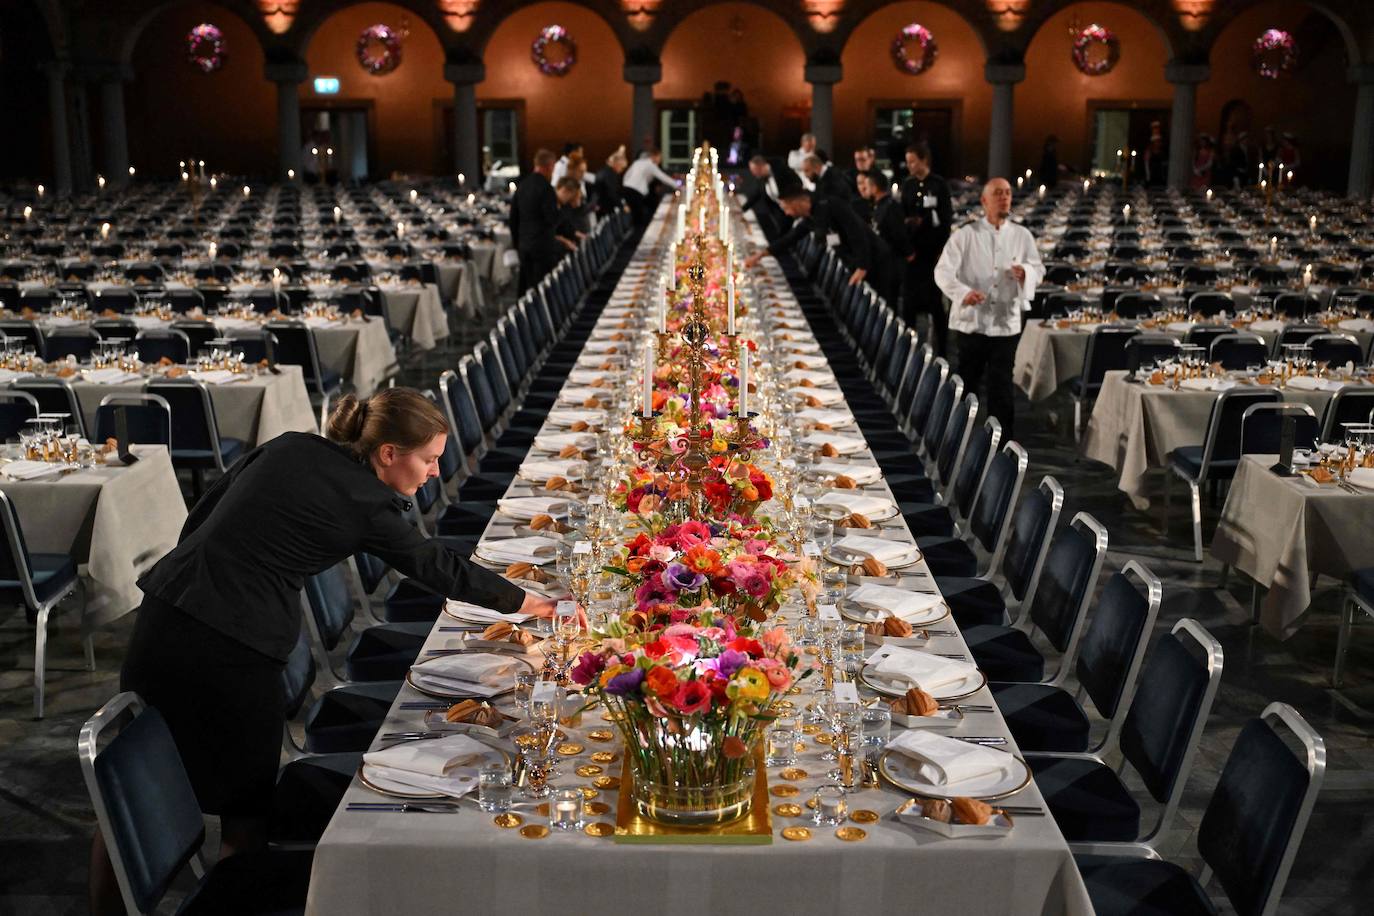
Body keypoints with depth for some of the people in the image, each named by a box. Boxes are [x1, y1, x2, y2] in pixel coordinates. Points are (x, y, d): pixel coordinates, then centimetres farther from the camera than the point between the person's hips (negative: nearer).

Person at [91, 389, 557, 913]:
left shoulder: (288, 447, 10)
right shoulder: (366, 507, -5)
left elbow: (200, 518, 13)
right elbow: (441, 569, 6)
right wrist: (526, 603, 18)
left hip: (165, 612, 7)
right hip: (235, 649, -6)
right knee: (247, 811, 12)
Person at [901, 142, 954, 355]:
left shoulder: (939, 185, -4)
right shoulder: (908, 185, 10)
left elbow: (946, 220, -5)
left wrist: (942, 250, -10)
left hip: (933, 250, -5)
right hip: (912, 250, 5)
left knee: (935, 301, -2)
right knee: (909, 300, 6)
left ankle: (939, 347, 4)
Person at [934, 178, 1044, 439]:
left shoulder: (1022, 236, 6)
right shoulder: (966, 234, -3)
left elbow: (1038, 270, 10)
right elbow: (943, 271, -8)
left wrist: (1025, 273, -14)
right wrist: (963, 292, -26)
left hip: (1006, 323, 2)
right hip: (971, 322, -2)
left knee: (1001, 387, 4)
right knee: (966, 385, 7)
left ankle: (1004, 442, 13)